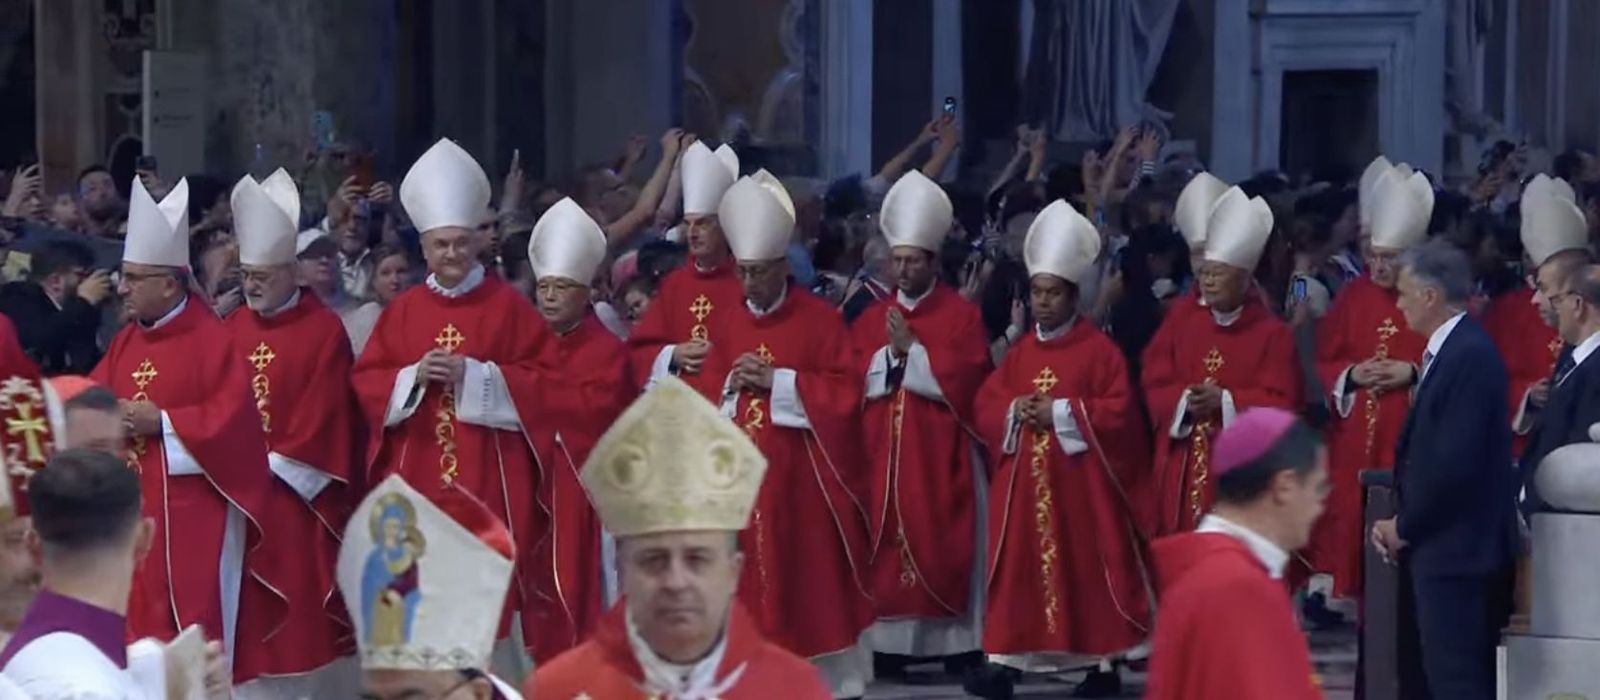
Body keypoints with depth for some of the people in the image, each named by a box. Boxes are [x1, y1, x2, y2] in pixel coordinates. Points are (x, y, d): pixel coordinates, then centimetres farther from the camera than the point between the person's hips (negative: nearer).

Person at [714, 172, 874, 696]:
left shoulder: (820, 319, -4)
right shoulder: (729, 325, 11)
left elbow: (846, 392, -11)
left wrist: (778, 381, -15)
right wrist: (729, 386, -8)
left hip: (801, 474, -4)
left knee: (812, 575, 0)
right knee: (749, 580, 4)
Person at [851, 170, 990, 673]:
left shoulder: (962, 316, 1)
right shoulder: (872, 318, 13)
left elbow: (965, 382, -11)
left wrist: (911, 351, -12)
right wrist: (889, 352, -10)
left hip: (940, 457, -3)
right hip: (883, 453, 3)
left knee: (942, 546, -5)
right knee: (887, 548, -1)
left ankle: (955, 644, -2)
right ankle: (890, 643, 2)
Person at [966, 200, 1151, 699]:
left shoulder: (1099, 350, -5)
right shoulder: (1020, 352, 12)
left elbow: (1119, 412, -12)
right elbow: (986, 404, 10)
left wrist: (1061, 412, -17)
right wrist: (1015, 411, -10)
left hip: (1079, 481, -5)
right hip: (1024, 482, 5)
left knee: (1088, 568, 0)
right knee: (1020, 568, 4)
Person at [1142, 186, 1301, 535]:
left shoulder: (1273, 333, -1)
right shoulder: (1179, 326, 10)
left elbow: (1281, 401, -8)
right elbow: (1155, 387, 4)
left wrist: (1224, 401, -18)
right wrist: (1185, 400, -16)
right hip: (1183, 474, 4)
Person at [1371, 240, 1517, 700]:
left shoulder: (1471, 356, -18)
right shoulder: (1447, 350, 14)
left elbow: (1455, 463, -23)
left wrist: (1404, 526, -11)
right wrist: (1399, 521, 6)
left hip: (1455, 548, -10)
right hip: (1432, 545, 10)